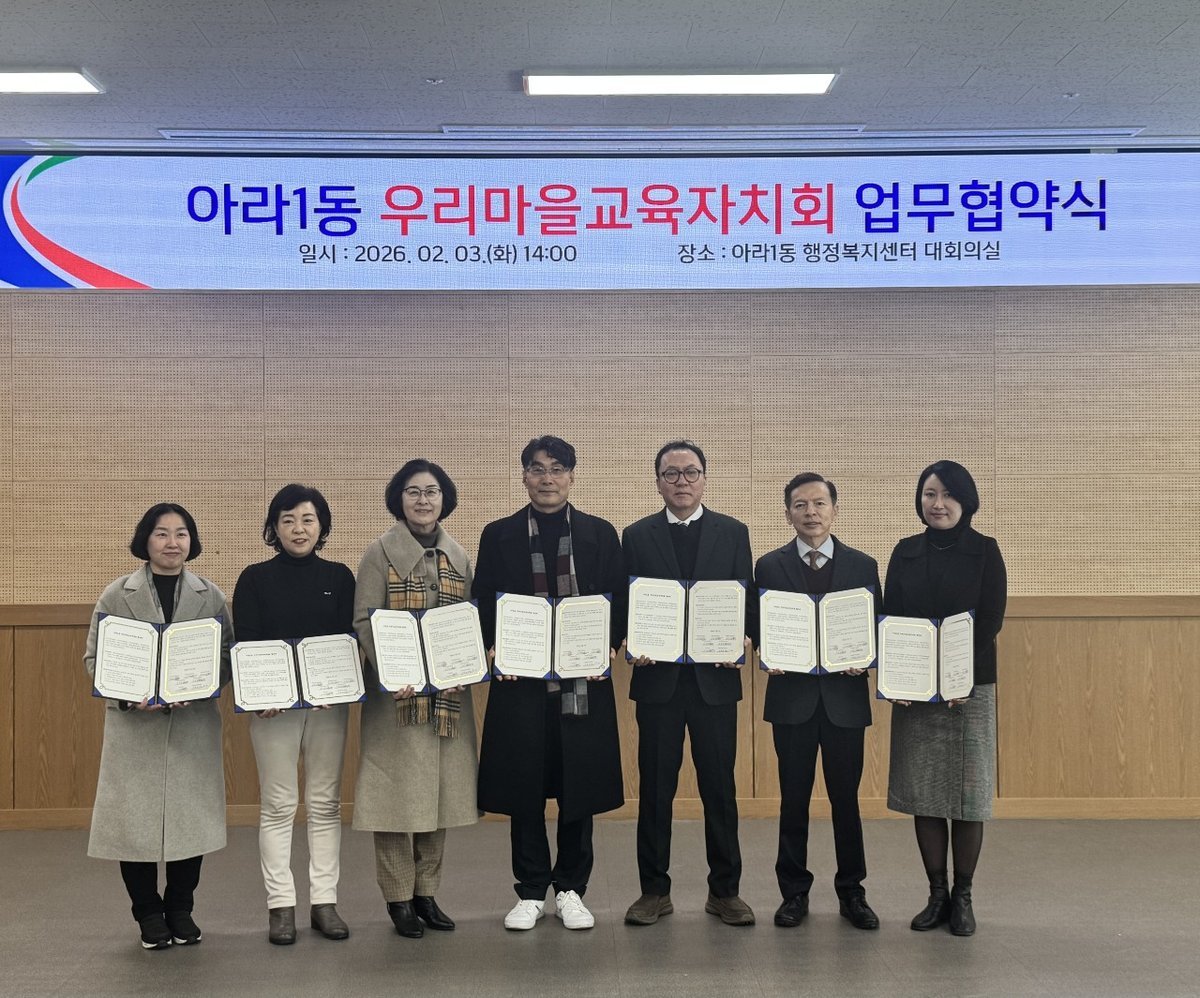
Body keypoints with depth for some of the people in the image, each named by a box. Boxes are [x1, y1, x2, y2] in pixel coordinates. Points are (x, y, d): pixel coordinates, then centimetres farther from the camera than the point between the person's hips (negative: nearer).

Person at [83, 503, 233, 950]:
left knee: (192, 817, 5)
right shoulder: (117, 595, 2)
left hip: (194, 725, 1)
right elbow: (94, 657, 2)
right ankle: (149, 915, 19)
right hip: (134, 726, -1)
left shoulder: (210, 596, 5)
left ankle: (180, 910, 23)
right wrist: (128, 696, -14)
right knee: (135, 820, 1)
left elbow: (226, 657, 3)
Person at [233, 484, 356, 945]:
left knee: (325, 803, 6)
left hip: (329, 701, 2)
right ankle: (280, 904, 7)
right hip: (273, 704, -2)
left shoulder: (339, 577, 6)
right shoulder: (255, 578, 2)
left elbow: (350, 640, 3)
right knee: (278, 806, 1)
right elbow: (245, 643, -2)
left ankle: (324, 902, 12)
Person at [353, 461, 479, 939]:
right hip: (397, 692, -4)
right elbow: (364, 620, -8)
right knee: (398, 792, -1)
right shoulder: (381, 552, -3)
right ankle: (399, 897, 11)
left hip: (449, 690, 5)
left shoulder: (457, 555, 10)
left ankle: (427, 891, 21)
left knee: (440, 790, 9)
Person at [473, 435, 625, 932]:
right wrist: (497, 649, -9)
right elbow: (483, 603, 7)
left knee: (579, 786, 5)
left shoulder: (600, 533, 7)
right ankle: (530, 892, 17)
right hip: (520, 678, 0)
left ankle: (571, 890, 18)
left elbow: (618, 601, 6)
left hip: (584, 678, 0)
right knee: (523, 788, 4)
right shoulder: (499, 535, 7)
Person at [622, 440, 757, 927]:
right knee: (655, 787, 6)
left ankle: (724, 890, 17)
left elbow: (749, 599, 5)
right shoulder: (637, 536, 7)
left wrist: (744, 639, -13)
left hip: (715, 677, 0)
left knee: (719, 787, 5)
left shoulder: (733, 533, 7)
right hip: (657, 677, 0)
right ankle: (654, 890, 16)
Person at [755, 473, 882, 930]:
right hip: (791, 694, 0)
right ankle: (794, 892, 16)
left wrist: (863, 661, -12)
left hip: (845, 695, 0)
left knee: (846, 797, 6)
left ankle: (851, 892, 18)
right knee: (793, 798, 6)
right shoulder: (770, 566, 4)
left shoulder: (863, 565, 6)